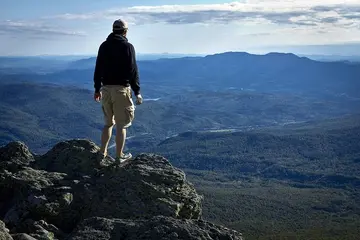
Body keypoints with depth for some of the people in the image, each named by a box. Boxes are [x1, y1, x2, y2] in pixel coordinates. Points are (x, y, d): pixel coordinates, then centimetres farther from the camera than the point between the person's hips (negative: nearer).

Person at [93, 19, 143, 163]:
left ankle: (103, 152, 17)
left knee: (108, 122, 18)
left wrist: (97, 89, 19)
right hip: (121, 89, -5)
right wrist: (137, 92, -5)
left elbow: (98, 69, 11)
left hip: (106, 88, 5)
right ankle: (119, 156, 7)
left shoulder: (104, 46, 9)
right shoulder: (127, 46, -7)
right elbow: (133, 70, -10)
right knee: (121, 125, 3)